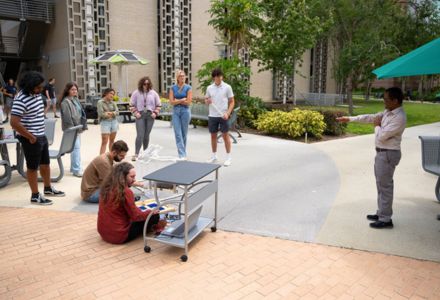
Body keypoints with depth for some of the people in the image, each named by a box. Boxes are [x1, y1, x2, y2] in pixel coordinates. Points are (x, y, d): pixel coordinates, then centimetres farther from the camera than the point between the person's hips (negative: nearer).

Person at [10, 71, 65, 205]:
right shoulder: (21, 100, -21)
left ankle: (48, 188, 37)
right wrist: (30, 137, -18)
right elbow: (14, 123, -26)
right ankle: (35, 196, 17)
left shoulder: (37, 94, 5)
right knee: (33, 167, 4)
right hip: (31, 139, -8)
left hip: (42, 136, 8)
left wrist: (40, 134, 14)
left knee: (45, 163, 19)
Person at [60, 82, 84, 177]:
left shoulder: (75, 99, 14)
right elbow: (67, 117, -18)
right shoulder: (66, 102, -13)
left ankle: (74, 167, 23)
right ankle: (76, 170, -9)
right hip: (71, 128, -9)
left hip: (77, 127, 9)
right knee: (76, 148, -11)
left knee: (76, 147, 13)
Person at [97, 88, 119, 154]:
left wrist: (111, 113, -19)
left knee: (112, 141, 12)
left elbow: (117, 112, 0)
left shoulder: (113, 102, 8)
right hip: (105, 122, -4)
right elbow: (101, 114, -12)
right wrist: (112, 114, -7)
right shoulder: (100, 102, -4)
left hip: (114, 122, 5)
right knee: (104, 142, -9)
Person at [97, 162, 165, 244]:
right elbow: (136, 216, -16)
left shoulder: (107, 187, 1)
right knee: (154, 216, 1)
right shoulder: (125, 192, -23)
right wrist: (151, 211, -2)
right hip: (119, 236, -8)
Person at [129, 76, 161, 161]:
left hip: (150, 116, 2)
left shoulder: (153, 93, 6)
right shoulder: (136, 93, 3)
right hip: (140, 115, -2)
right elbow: (132, 105, 6)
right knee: (140, 135, -10)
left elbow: (158, 105, 11)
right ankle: (136, 154, -8)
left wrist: (155, 113, -2)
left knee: (147, 135, 7)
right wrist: (136, 113, -5)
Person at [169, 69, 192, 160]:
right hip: (175, 111, 2)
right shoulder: (173, 88, 6)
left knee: (184, 133, 6)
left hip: (185, 111, -2)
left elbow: (188, 102, -8)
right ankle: (182, 155, -6)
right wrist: (182, 100, -9)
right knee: (178, 134, -6)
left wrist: (177, 100, -4)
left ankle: (182, 153, 20)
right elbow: (171, 102, -2)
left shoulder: (188, 88, 0)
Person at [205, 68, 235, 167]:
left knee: (225, 136, 0)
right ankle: (214, 156, 24)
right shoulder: (209, 88, 6)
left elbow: (232, 102, -2)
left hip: (223, 116, -3)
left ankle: (228, 157, 9)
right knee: (213, 136, 10)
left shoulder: (227, 87, -4)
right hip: (212, 116, 3)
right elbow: (206, 100, 16)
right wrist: (207, 101, -9)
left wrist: (228, 113, -14)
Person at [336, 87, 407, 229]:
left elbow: (382, 136, -23)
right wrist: (349, 119, 15)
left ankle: (385, 219, 10)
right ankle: (381, 213, 31)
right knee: (381, 185, 18)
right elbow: (370, 117, 16)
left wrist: (377, 126, -4)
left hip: (388, 154, -10)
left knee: (385, 186, -1)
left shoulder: (399, 117, -21)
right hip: (381, 152, 10)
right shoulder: (387, 112, 7)